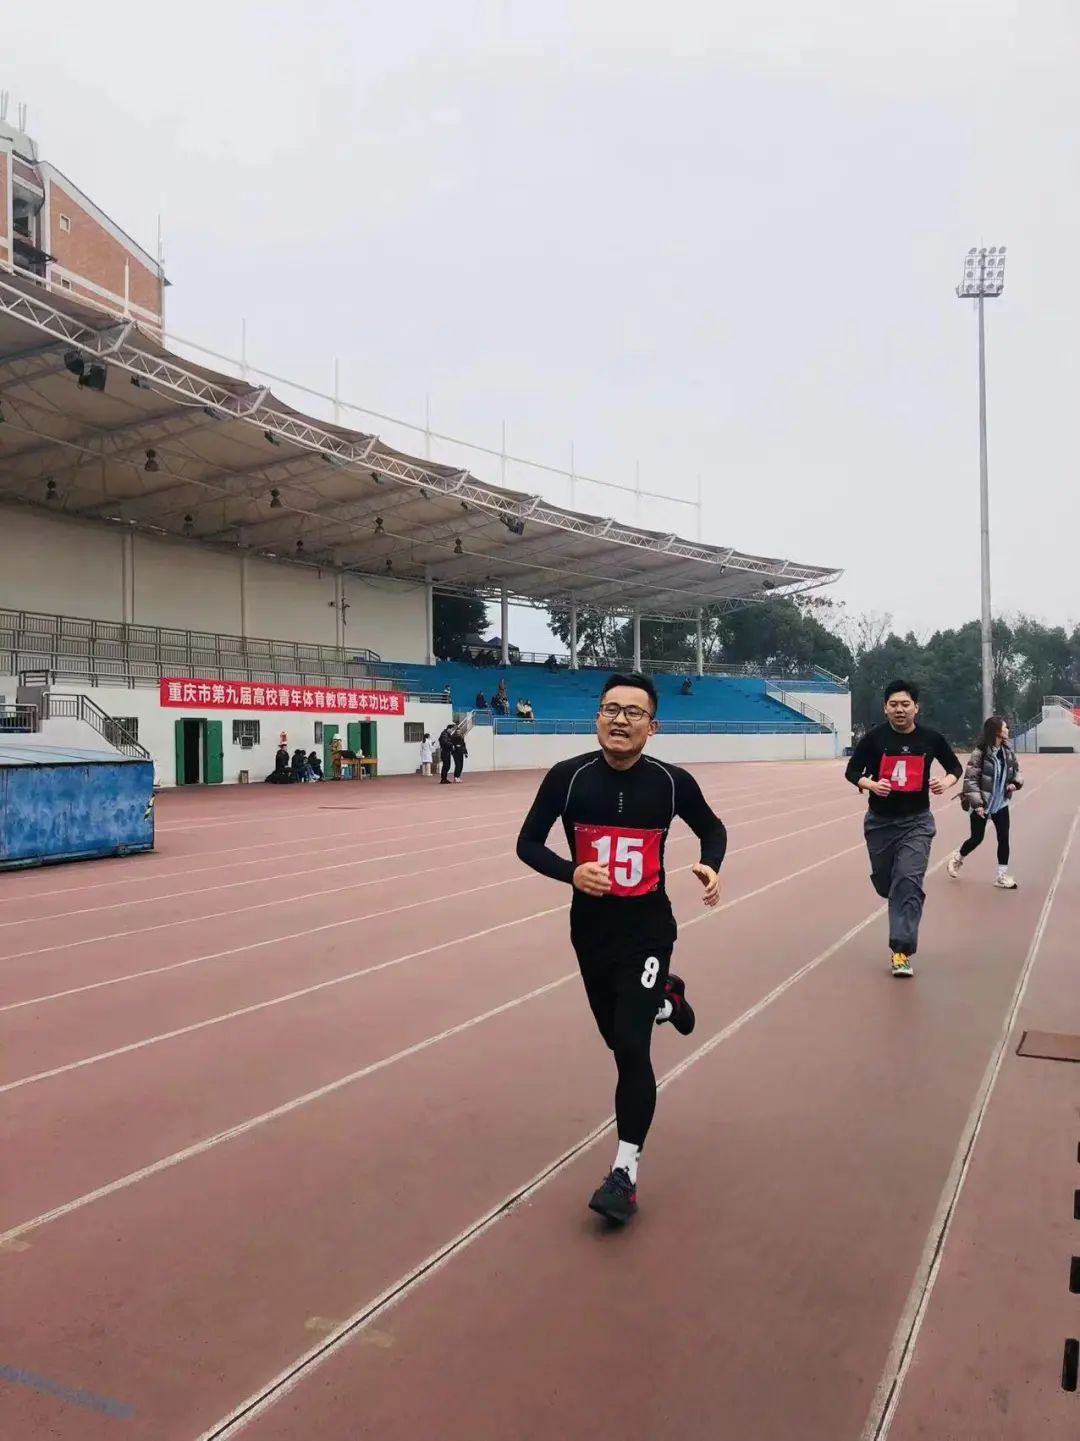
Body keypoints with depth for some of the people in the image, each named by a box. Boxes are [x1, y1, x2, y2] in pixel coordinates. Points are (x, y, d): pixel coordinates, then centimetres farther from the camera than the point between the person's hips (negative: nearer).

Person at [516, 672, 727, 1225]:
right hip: (590, 927, 2)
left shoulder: (672, 782, -12)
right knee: (618, 1037, 20)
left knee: (632, 1046, -12)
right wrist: (571, 872, -25)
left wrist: (711, 866, -14)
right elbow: (528, 843, -5)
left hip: (648, 927, -2)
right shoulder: (567, 777, -13)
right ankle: (664, 997, 55)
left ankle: (625, 1173, 6)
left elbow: (713, 829, 7)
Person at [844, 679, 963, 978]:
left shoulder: (931, 738, -5)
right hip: (880, 822, 1)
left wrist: (947, 782, -14)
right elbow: (852, 771, -1)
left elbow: (956, 767, 9)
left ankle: (901, 951, -11)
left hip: (916, 822, -1)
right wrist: (871, 784, -22)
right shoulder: (874, 737, -8)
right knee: (885, 883, 13)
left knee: (908, 882, -14)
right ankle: (906, 910, 48)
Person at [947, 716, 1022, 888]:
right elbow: (970, 779, -18)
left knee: (1004, 838, 1)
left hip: (1001, 803, 6)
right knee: (977, 838, 4)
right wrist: (977, 803, -21)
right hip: (982, 804, -6)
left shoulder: (1008, 751, 2)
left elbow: (1016, 769, 18)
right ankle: (956, 859, 32)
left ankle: (1002, 877, 10)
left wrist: (1015, 782, -4)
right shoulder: (980, 753, -17)